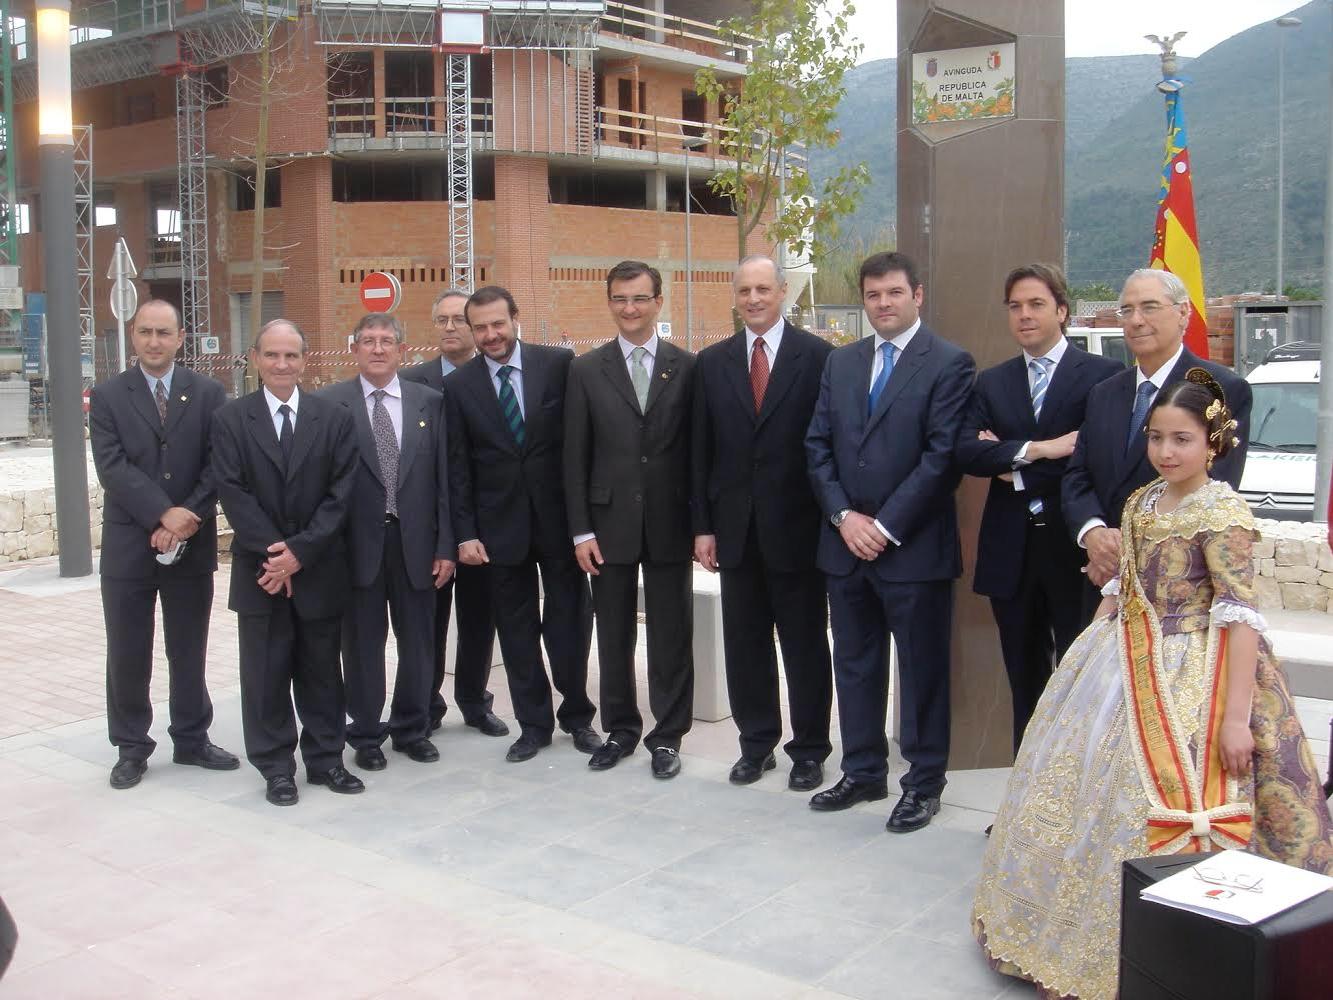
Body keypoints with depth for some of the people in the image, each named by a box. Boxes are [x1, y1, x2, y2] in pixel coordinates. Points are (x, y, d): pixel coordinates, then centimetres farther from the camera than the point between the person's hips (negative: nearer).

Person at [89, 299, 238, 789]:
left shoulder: (208, 394, 3)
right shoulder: (108, 397, 1)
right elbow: (112, 467, -10)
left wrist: (187, 518, -16)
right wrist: (164, 514, -20)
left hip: (192, 544, 1)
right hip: (128, 543, -1)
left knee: (189, 651, 11)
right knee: (127, 653, 6)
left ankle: (192, 740, 24)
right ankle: (131, 747, 20)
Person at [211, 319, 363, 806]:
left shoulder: (334, 418, 3)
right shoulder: (231, 419, 1)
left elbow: (340, 492, -3)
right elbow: (233, 493, -6)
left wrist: (301, 550, -12)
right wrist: (273, 554, -14)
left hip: (321, 568, 1)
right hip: (259, 569, -1)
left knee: (321, 670, 10)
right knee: (266, 673, 5)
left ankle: (325, 758, 22)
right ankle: (276, 767, 17)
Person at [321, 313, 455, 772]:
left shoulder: (430, 402, 5)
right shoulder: (330, 403, -1)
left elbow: (443, 477, 4)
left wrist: (446, 546, 0)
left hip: (416, 542, 2)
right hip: (358, 544, -2)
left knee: (417, 643, 11)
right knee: (363, 644, 8)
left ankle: (411, 729, 29)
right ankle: (366, 735, 23)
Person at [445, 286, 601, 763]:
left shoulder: (558, 364, -4)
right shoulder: (458, 385, 1)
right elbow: (458, 468, 2)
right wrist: (466, 533, -3)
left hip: (558, 515, -1)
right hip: (500, 523, 1)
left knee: (569, 618, 7)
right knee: (517, 628, 9)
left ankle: (577, 716, 24)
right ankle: (533, 724, 22)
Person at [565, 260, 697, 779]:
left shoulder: (687, 367, 2)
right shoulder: (586, 370, 4)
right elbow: (575, 457, 2)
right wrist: (581, 530, -3)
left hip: (669, 524, -1)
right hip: (610, 523, 1)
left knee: (671, 635, 6)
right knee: (613, 635, 10)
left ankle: (667, 735, 19)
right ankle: (620, 728, 26)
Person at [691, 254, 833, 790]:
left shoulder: (817, 356, -4)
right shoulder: (712, 362, 7)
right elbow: (701, 450, 8)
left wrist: (833, 520, -7)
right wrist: (703, 525, 4)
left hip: (796, 525, -3)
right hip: (736, 526, 4)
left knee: (805, 644, 7)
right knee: (745, 642, 11)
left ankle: (809, 750, 20)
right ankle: (756, 742, 25)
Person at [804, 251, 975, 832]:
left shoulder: (949, 364, -6)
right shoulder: (840, 363, 11)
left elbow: (942, 456, -13)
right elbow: (817, 446, 9)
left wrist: (887, 526, -14)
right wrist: (844, 516, -5)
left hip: (914, 548, -5)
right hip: (846, 543, 5)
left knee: (922, 669, 5)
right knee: (855, 665, 14)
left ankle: (923, 784, 19)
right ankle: (863, 772, 28)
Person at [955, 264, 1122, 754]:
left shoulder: (1104, 375, -3)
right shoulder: (991, 382, 10)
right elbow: (966, 451, -5)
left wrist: (1012, 466, -10)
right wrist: (1033, 450, -18)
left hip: (1074, 551, -4)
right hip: (1010, 553, 4)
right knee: (1025, 681, 14)